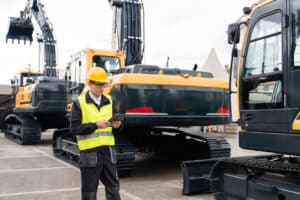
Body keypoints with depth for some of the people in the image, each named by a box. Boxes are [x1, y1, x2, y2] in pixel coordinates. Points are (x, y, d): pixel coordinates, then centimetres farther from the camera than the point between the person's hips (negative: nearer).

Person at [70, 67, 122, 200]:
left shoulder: (109, 101, 10)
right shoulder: (79, 103, -3)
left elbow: (117, 126, 16)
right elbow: (75, 128, -9)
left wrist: (116, 125, -8)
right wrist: (96, 125, -19)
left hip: (108, 149, 4)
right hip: (90, 151, -4)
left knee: (113, 185, 9)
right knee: (89, 189, 6)